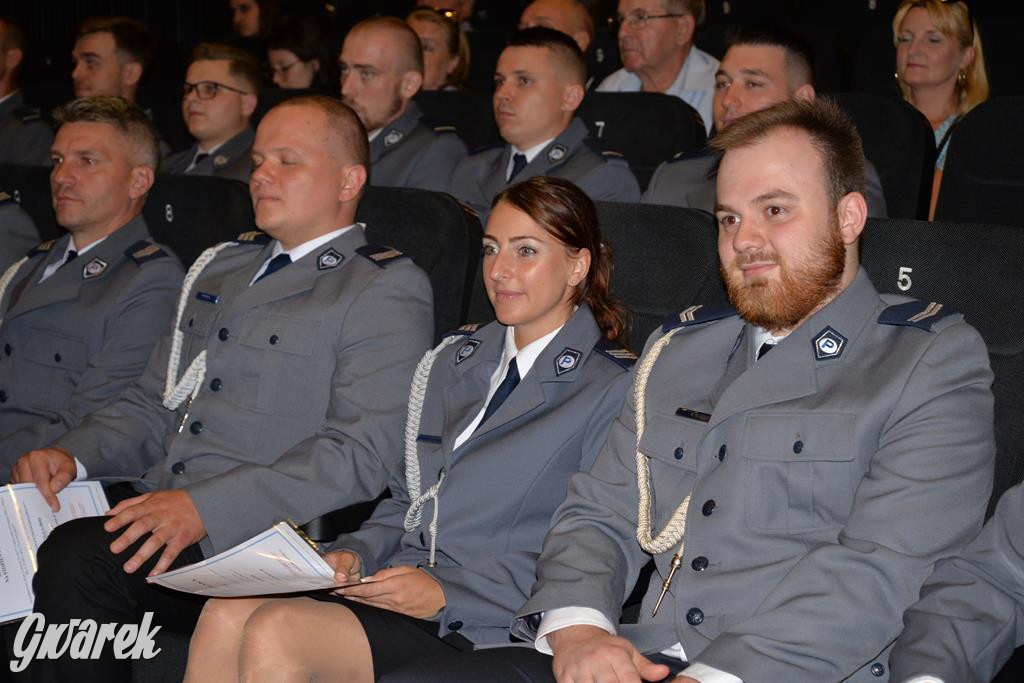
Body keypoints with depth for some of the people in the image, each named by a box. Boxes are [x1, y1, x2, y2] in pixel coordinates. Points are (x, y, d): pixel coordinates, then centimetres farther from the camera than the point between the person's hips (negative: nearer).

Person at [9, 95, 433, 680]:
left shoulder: (387, 290, -2)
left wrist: (205, 507, -23)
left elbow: (362, 455, -14)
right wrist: (72, 455, 3)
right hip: (156, 507, 7)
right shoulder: (220, 267, 23)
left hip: (258, 537, -6)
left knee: (75, 559, -28)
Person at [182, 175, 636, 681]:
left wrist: (447, 592, -16)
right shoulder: (454, 359, 20)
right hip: (400, 584, 6)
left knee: (273, 633, -27)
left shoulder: (611, 389, -4)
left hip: (483, 622, -6)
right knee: (226, 616, -20)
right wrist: (355, 554, 1)